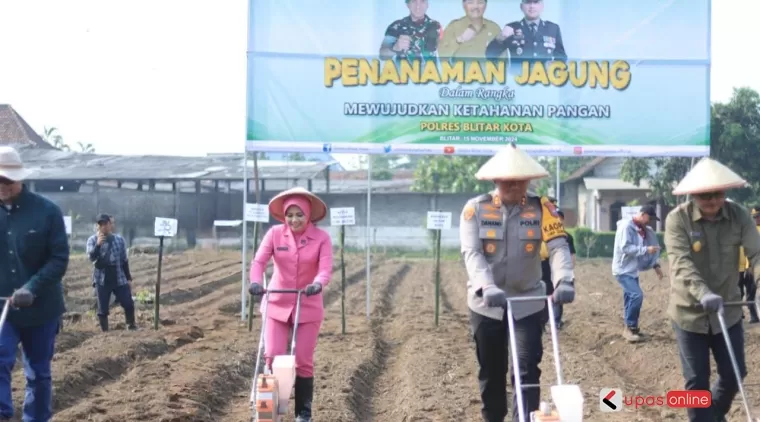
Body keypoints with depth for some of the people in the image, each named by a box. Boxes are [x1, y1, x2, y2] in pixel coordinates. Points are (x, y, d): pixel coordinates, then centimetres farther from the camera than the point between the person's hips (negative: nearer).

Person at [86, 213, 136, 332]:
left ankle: (131, 326, 18)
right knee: (102, 308, 2)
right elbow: (91, 257, -15)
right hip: (102, 280, -2)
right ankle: (105, 332, 10)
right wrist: (98, 244, -31)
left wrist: (128, 278, 8)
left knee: (128, 303, -1)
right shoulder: (93, 240, -2)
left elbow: (124, 260, 10)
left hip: (119, 278, 2)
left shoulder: (119, 239, 5)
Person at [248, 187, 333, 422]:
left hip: (308, 307, -1)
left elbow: (326, 269, -19)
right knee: (272, 357, -3)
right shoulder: (275, 234, -6)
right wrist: (255, 281, -35)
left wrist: (318, 284, -41)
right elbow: (259, 261, -15)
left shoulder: (321, 238, -9)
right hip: (277, 305, 1)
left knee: (304, 361, 5)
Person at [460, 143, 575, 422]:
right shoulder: (475, 208, -6)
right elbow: (472, 253, -16)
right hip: (486, 304, 0)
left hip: (528, 303, 0)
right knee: (491, 372, 12)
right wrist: (487, 286, -33)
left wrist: (564, 280, -35)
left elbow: (558, 246, -15)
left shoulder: (541, 208, -4)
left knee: (528, 370, -5)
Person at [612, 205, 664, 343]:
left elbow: (652, 247, 17)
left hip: (633, 270, 9)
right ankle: (630, 327, -9)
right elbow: (625, 248, -25)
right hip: (623, 269, -9)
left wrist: (656, 264, 5)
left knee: (631, 297, 12)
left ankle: (630, 328, 21)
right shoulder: (626, 226, -17)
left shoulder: (644, 230, 10)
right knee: (637, 295, -19)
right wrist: (646, 249, -26)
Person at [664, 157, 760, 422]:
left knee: (734, 373, 12)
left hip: (728, 310, 3)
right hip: (689, 312, -3)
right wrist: (702, 293, -44)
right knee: (697, 379, 4)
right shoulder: (678, 219, -16)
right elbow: (681, 263, -27)